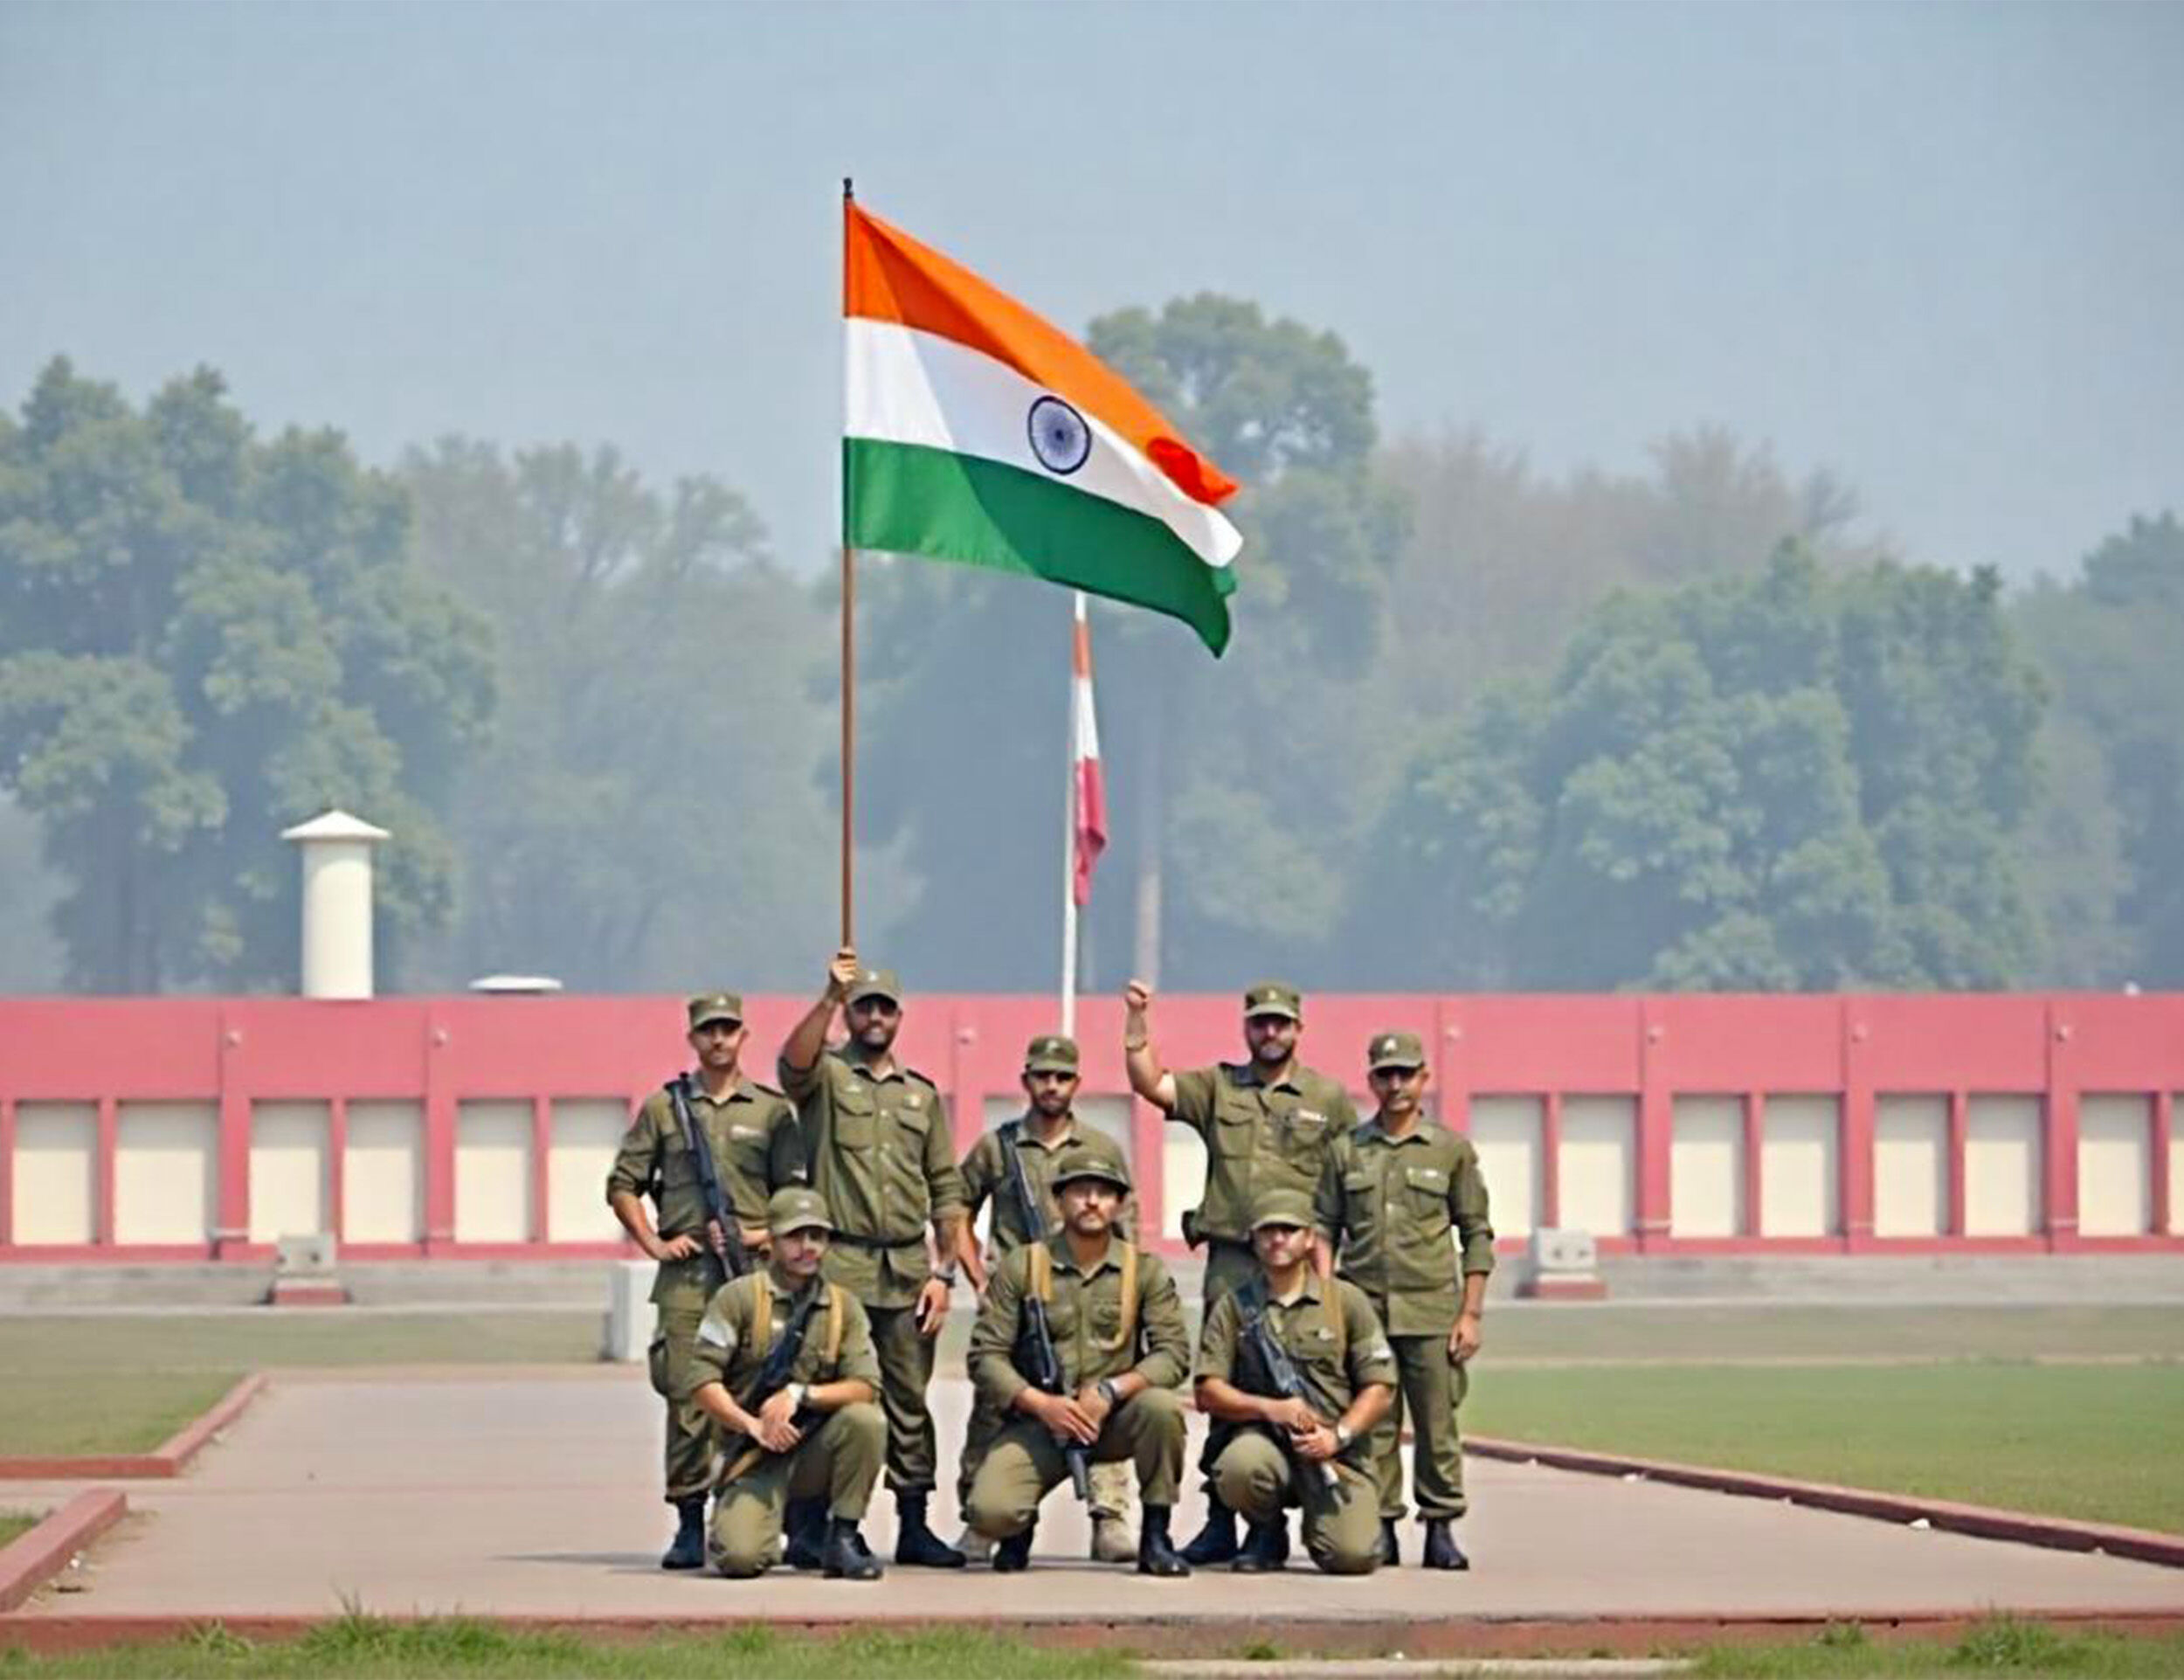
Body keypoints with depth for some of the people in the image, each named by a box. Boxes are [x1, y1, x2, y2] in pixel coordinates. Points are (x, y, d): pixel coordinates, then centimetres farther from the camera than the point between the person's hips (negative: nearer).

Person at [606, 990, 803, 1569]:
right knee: (687, 1396, -4)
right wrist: (653, 1243, 1)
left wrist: (764, 1235, -7)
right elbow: (622, 1184, 13)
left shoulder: (772, 1110, 11)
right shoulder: (664, 1107, 11)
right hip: (686, 1272, 0)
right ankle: (690, 1523, 0)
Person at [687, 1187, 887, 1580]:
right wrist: (753, 1425, -19)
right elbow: (702, 1380, -7)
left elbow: (865, 1386, -4)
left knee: (866, 1420, -28)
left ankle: (843, 1536, -11)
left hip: (815, 1451, 3)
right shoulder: (738, 1297, -2)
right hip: (754, 1458, -3)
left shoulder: (843, 1306, 7)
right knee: (741, 1558, -26)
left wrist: (800, 1394, -18)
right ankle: (735, 1521, 14)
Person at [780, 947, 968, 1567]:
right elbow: (794, 1062, -20)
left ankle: (914, 1526, 11)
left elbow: (946, 1190, 14)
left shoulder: (923, 1095, 16)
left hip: (906, 1271, 4)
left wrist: (943, 1271, 6)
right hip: (837, 1266, -4)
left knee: (909, 1401, 6)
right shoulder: (826, 1075, 6)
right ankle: (808, 1527, -4)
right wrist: (830, 996, -30)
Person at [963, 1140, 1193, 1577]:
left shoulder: (1145, 1270, 3)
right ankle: (1024, 1525, 14)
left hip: (1114, 1418, 1)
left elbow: (1174, 1353, -6)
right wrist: (1041, 1404, -19)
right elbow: (985, 1356, -4)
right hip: (1038, 1422, -1)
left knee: (1163, 1408, -33)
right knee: (990, 1512, -27)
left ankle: (1155, 1538, -13)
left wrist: (1111, 1391, -22)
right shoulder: (1021, 1267, 1)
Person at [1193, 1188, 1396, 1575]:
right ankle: (1267, 1533, 0)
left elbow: (1379, 1389, 5)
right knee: (1238, 1468, -37)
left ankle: (1316, 1523, 17)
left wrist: (1338, 1435, -10)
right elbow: (1208, 1392, 2)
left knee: (1353, 1555, -23)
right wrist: (1268, 1408, -15)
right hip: (1263, 1437, 0)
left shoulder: (1347, 1302, 8)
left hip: (1335, 1453, 0)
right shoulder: (1234, 1307, 9)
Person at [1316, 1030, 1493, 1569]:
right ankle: (1379, 1531, 7)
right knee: (1372, 1426, 1)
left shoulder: (1453, 1151, 7)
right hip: (1363, 1309, 1)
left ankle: (1440, 1529, 6)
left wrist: (1470, 1315, -1)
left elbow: (1477, 1235, 6)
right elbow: (1323, 1229, 10)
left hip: (1431, 1312, -1)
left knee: (1437, 1426, -2)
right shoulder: (1346, 1151, 10)